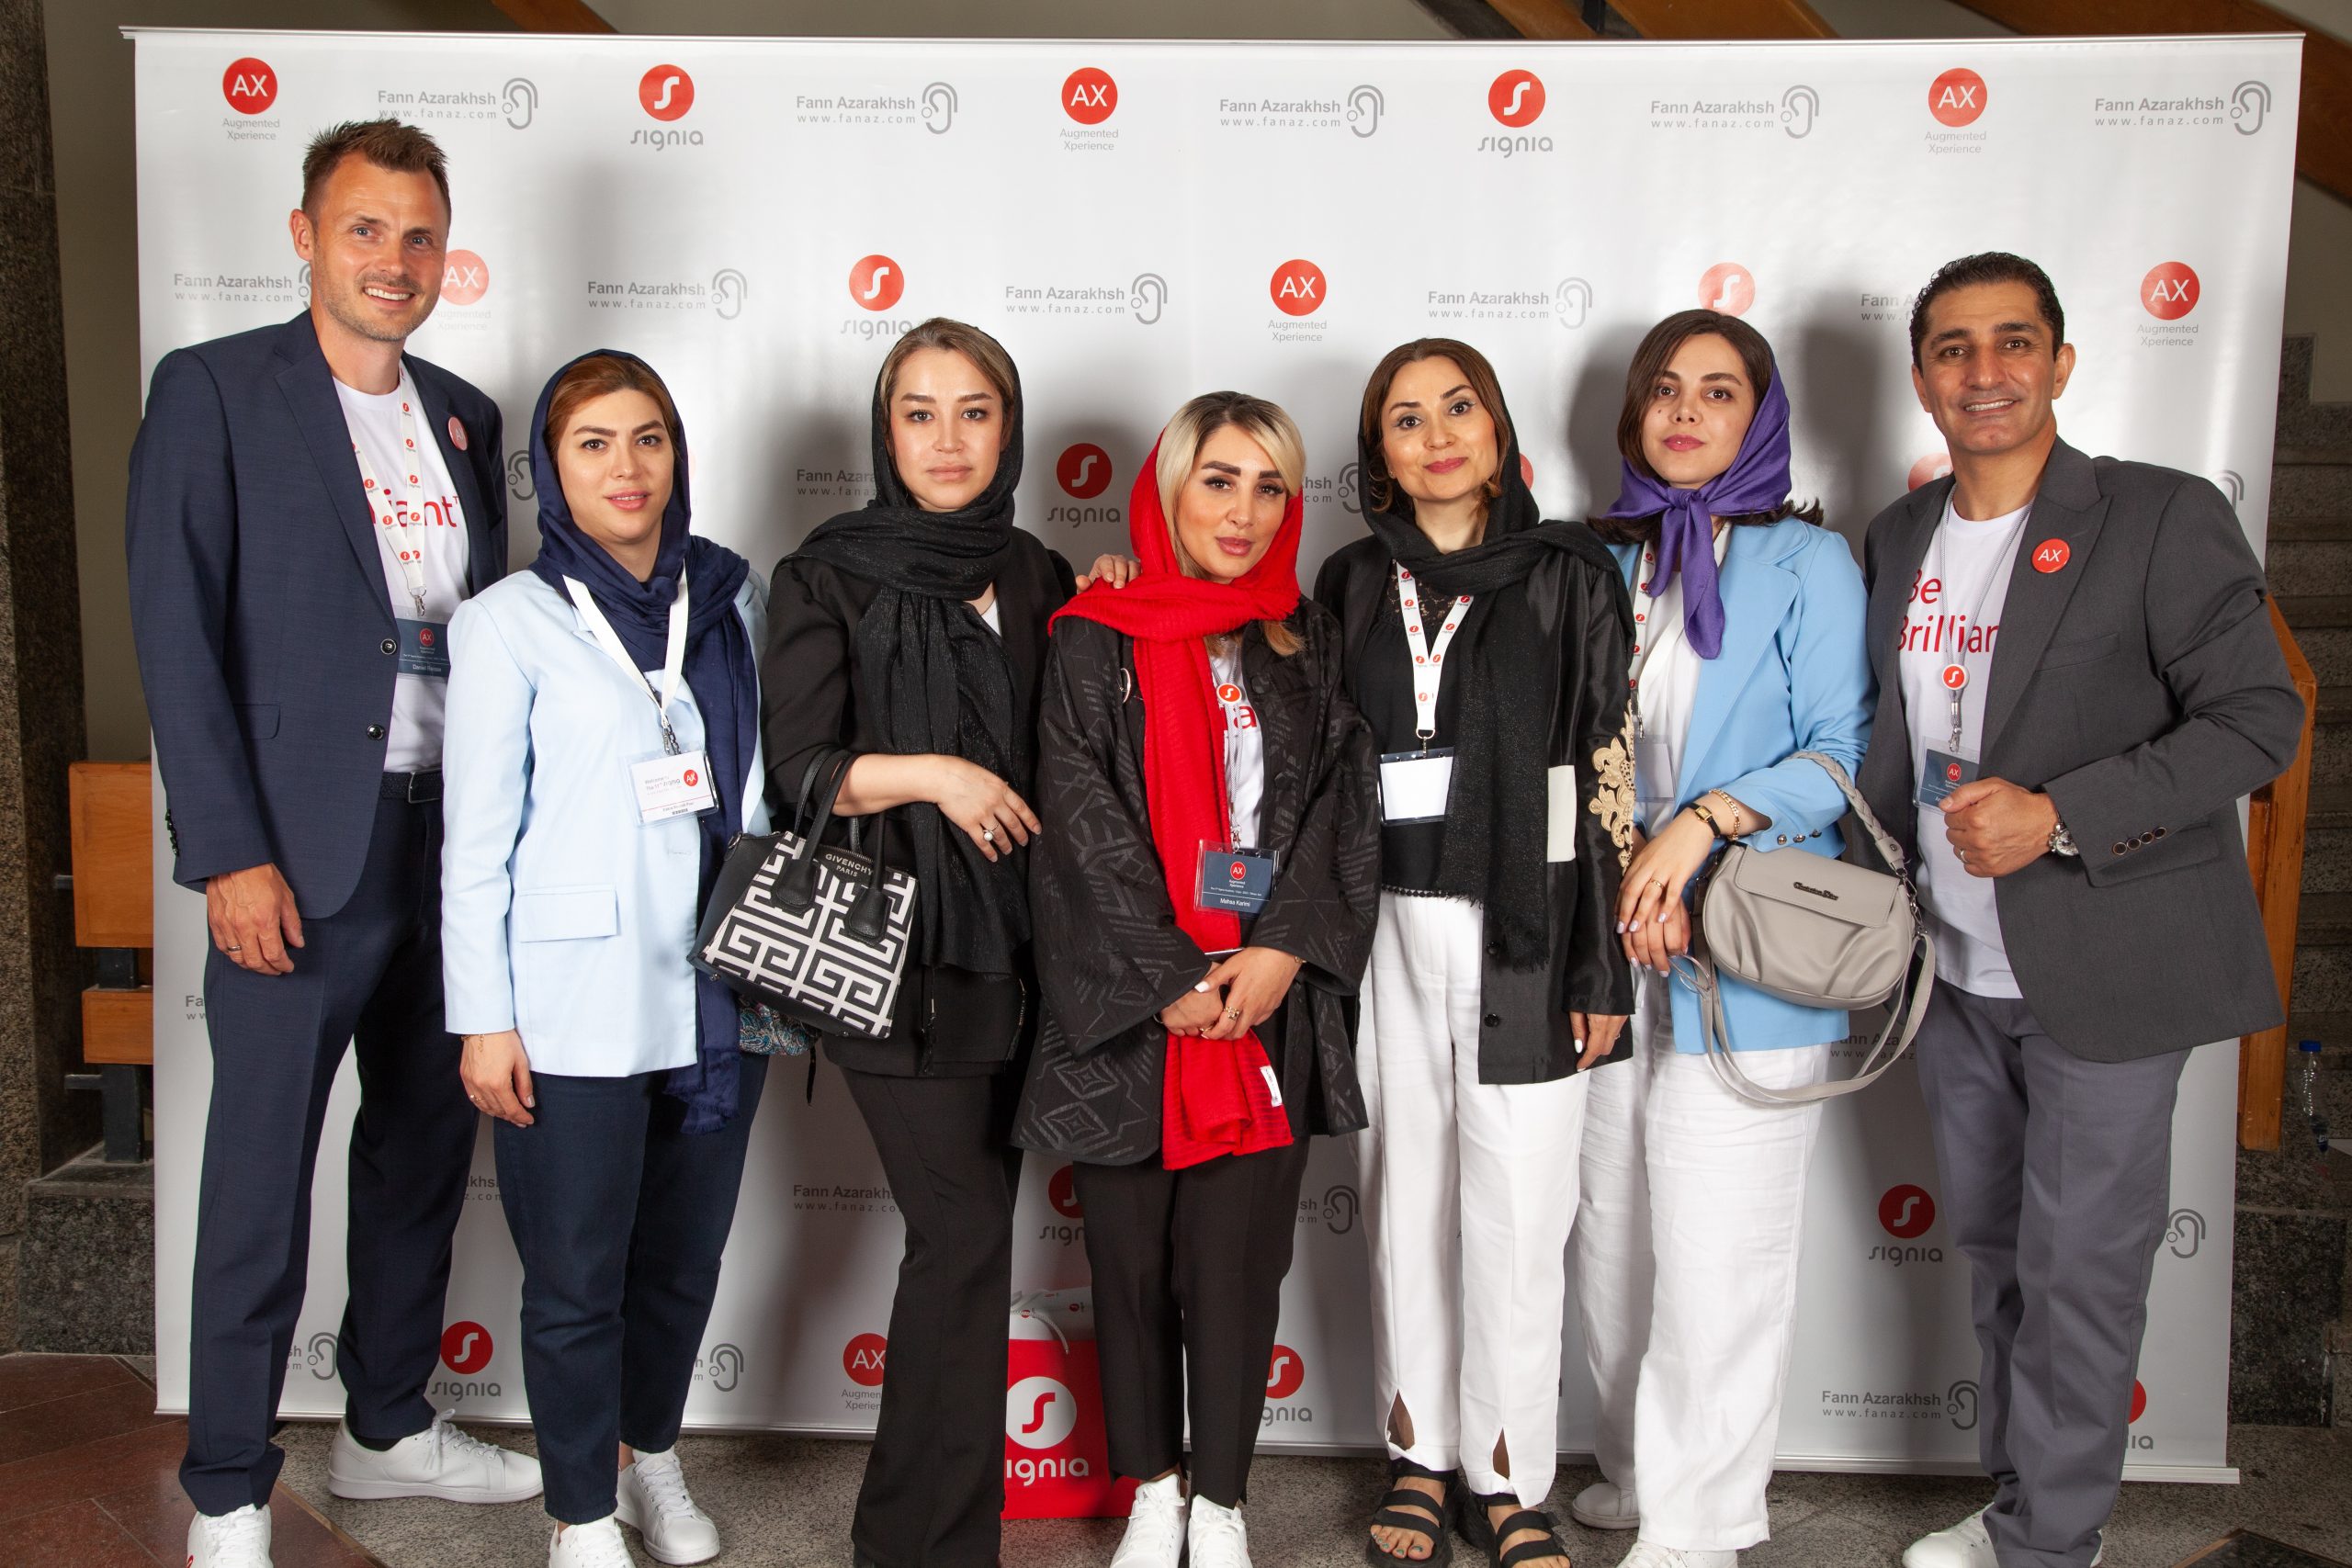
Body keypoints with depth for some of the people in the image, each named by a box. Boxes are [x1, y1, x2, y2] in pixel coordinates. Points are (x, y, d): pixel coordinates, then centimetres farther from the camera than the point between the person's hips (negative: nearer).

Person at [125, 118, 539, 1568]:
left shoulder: (465, 418, 13)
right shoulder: (213, 391, -3)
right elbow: (178, 633, -9)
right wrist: (230, 854, -15)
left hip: (451, 843, 6)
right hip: (299, 853, -6)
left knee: (427, 1147, 16)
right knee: (263, 1177, 2)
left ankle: (389, 1429, 34)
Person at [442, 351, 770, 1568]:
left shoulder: (734, 600, 6)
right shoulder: (508, 624, -4)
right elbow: (476, 842, -3)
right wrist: (484, 1021, -6)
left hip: (719, 995, 4)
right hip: (575, 1009, -3)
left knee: (685, 1258, 17)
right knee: (577, 1277, 6)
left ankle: (651, 1459, 41)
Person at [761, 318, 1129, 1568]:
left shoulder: (1039, 579, 14)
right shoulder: (830, 577, 0)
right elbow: (791, 768, -6)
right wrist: (929, 775, -16)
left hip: (1014, 951, 5)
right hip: (896, 952, -5)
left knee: (966, 1238, 10)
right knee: (965, 1233, -8)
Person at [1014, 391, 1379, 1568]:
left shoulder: (1308, 644, 10)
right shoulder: (1095, 643, 1)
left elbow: (1343, 809, 4)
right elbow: (1087, 826, -5)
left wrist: (1280, 952, -10)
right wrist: (1174, 980, -11)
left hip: (1269, 1000, 2)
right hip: (1128, 1006, -1)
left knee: (1238, 1254, 3)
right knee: (1131, 1253, 8)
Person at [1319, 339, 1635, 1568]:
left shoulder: (1569, 577, -1)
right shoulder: (1354, 583, 8)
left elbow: (1609, 773, -3)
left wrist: (1601, 966, -5)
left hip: (1522, 935, -2)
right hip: (1388, 930, 3)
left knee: (1517, 1212, 2)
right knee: (1405, 1199, 10)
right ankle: (1420, 1454, 26)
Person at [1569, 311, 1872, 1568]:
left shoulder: (1807, 561, 0)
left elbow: (1846, 749, -7)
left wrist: (1705, 824, -17)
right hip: (1614, 945, 5)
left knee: (1716, 1254, -1)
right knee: (1612, 1232, 11)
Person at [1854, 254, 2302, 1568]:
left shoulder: (2164, 519, -9)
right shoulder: (1900, 539, 9)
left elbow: (2258, 719, -13)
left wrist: (2059, 817, -22)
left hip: (2103, 973, -6)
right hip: (1958, 975, 6)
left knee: (2078, 1268, 3)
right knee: (1995, 1254, 17)